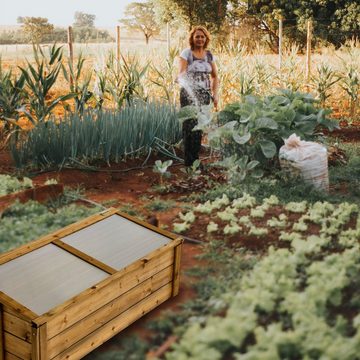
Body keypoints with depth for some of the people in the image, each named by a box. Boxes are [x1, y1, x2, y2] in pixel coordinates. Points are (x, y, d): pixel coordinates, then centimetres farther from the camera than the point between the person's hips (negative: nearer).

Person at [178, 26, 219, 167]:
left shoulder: (209, 55, 11)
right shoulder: (186, 53, -2)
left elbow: (214, 76, 16)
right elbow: (181, 74, -10)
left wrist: (215, 94, 6)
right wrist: (181, 80, -33)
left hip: (204, 95, 4)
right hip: (189, 94, -4)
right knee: (190, 126, -9)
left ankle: (196, 159, 16)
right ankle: (189, 161, -4)